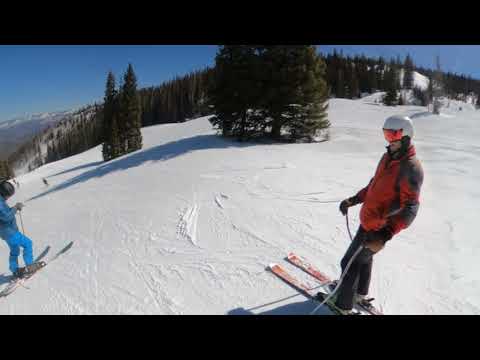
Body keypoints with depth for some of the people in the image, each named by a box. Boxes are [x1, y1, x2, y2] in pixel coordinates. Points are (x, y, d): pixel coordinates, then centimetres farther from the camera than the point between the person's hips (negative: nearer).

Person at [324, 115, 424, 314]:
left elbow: (409, 209, -29)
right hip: (369, 221, 9)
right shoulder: (388, 157, 3)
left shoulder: (411, 168, -24)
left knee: (351, 262, 3)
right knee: (364, 257, 25)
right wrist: (353, 200, 13)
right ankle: (360, 294, 49)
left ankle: (343, 305, 24)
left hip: (378, 228, -9)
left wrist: (385, 235, -39)